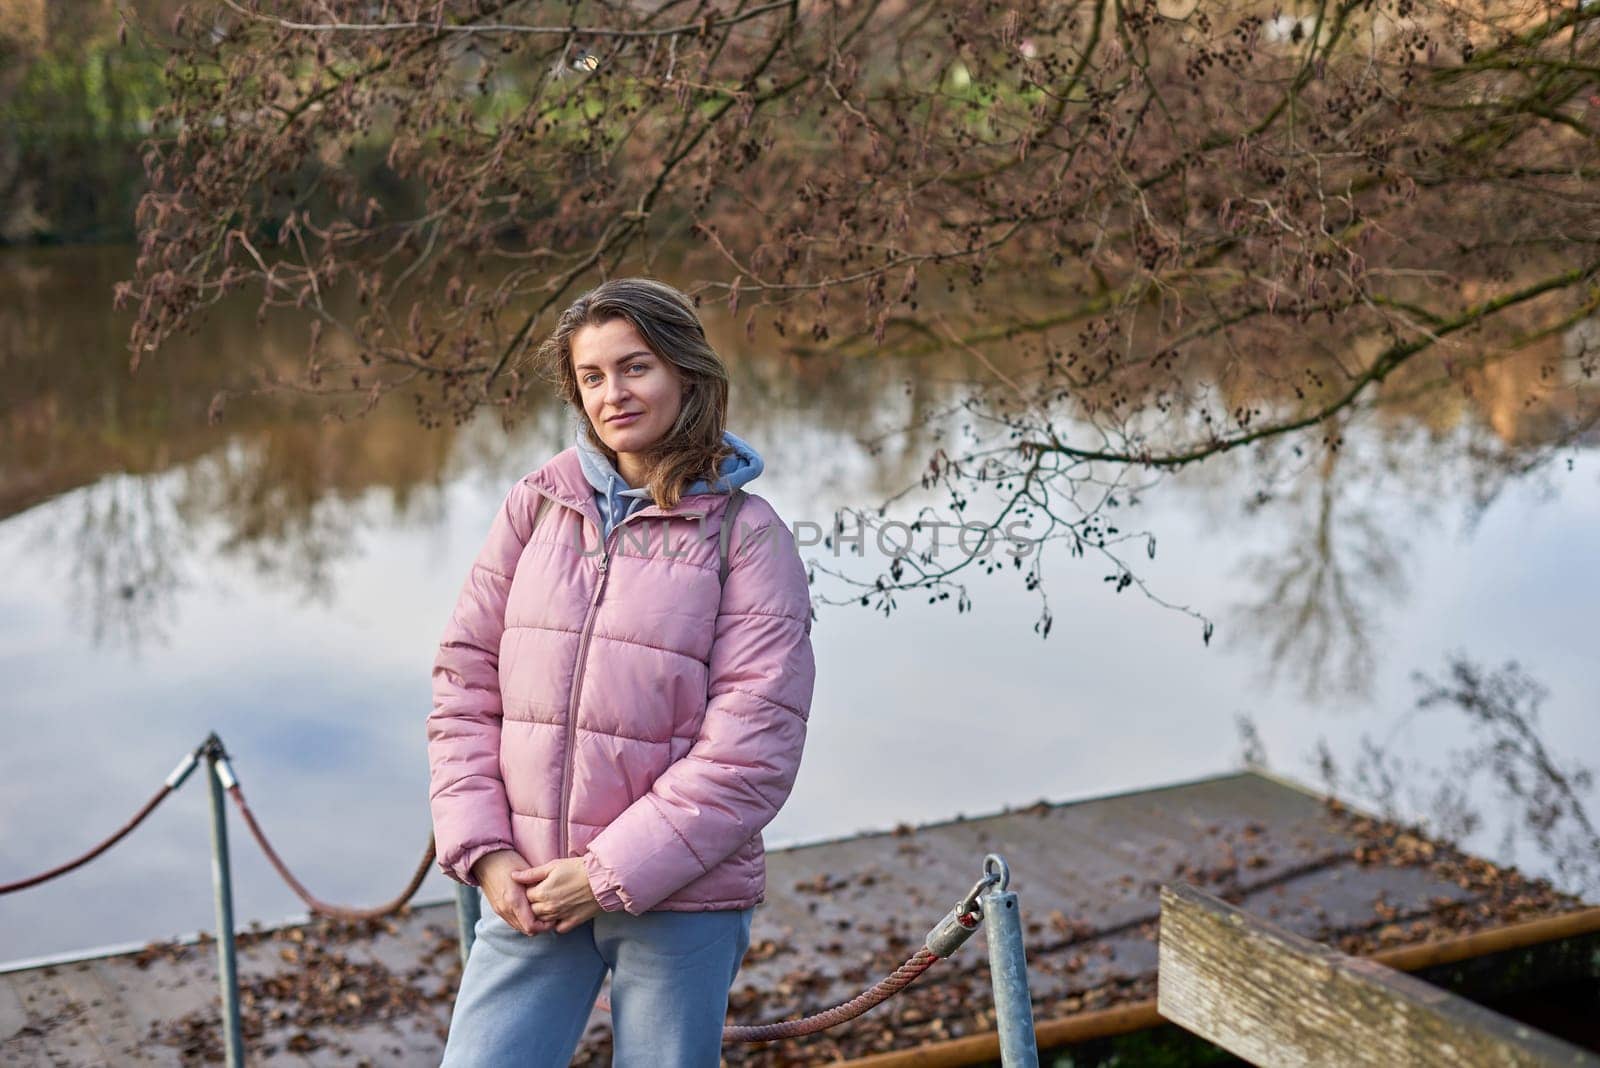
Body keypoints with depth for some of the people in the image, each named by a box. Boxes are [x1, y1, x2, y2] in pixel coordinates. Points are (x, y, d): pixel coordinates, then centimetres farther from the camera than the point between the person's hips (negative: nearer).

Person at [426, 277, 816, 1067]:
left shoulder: (747, 535, -5)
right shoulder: (536, 506, 4)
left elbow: (752, 747, -10)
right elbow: (464, 683, 6)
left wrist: (614, 871, -13)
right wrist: (482, 850, -4)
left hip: (679, 894, -2)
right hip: (528, 885, 3)